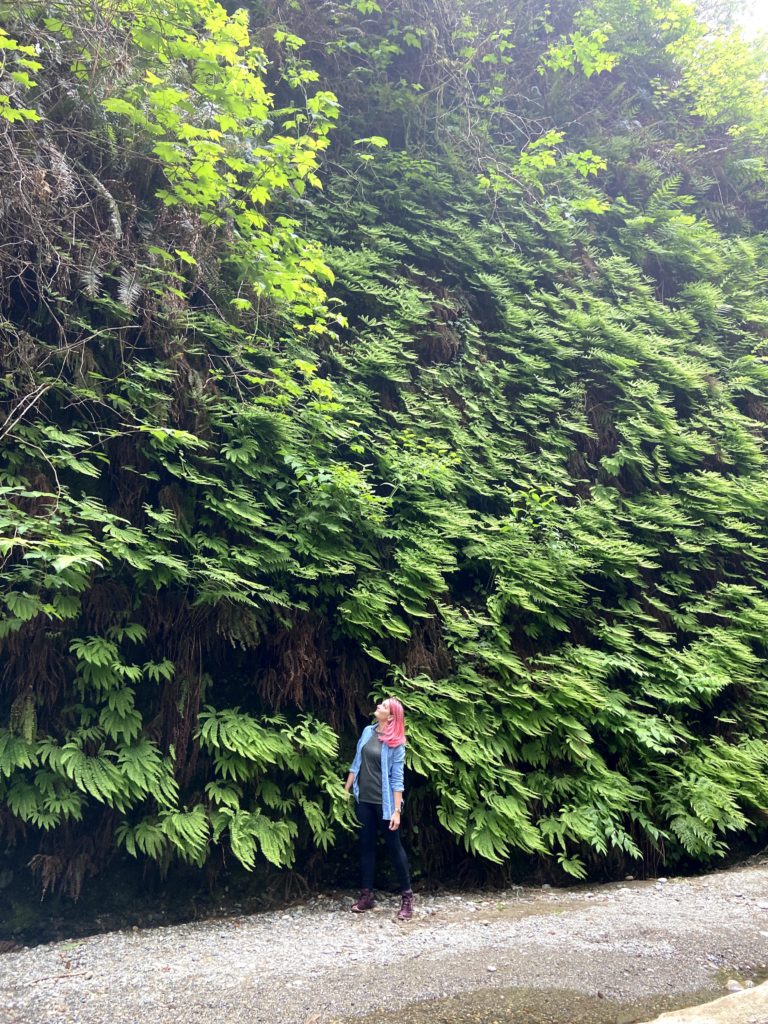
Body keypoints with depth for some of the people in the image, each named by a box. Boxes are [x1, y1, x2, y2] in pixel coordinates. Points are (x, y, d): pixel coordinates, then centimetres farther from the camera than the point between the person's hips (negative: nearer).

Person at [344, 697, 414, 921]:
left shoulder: (396, 743, -12)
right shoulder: (368, 732, 4)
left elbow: (397, 778, -14)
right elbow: (357, 763, 11)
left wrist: (397, 810, -17)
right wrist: (346, 790, 11)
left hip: (384, 802, -6)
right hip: (364, 799, 6)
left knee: (394, 846, 3)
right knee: (366, 845, 11)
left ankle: (407, 896, 15)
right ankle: (367, 895, 21)